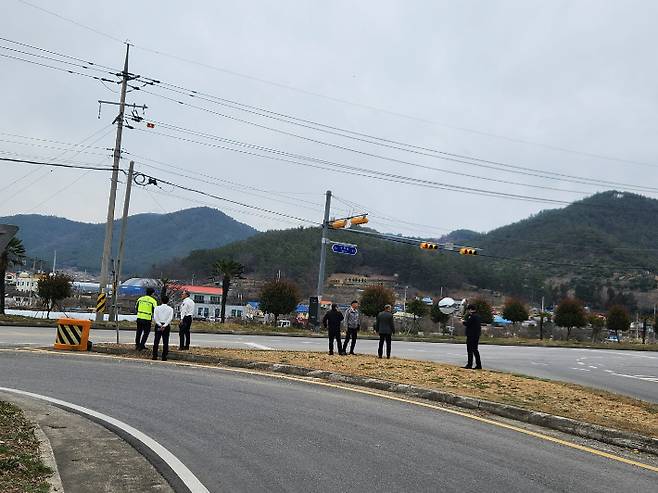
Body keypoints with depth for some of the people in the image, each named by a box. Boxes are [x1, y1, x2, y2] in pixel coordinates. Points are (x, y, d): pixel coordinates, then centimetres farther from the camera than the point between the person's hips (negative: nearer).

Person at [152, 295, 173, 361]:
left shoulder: (157, 308, 2)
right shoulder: (170, 309, 2)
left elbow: (155, 317, -8)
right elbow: (170, 318, -9)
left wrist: (160, 325, -11)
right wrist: (164, 326, -12)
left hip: (158, 325, 0)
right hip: (166, 326, 0)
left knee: (156, 341, 5)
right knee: (165, 342, 3)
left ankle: (154, 356, 2)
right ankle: (164, 357, 0)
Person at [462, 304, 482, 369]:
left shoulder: (472, 316, -17)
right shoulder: (478, 316, 12)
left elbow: (466, 324, -18)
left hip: (471, 336, -9)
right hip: (477, 335, 9)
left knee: (470, 350, -4)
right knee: (475, 350, 14)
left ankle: (469, 365, -3)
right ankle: (479, 365, 14)